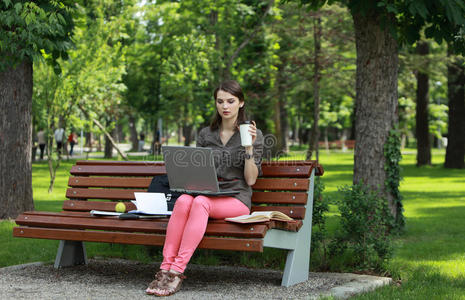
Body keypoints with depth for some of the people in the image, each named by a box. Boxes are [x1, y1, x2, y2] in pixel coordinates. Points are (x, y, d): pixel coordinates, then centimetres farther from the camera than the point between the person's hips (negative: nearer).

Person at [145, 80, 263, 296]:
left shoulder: (253, 134, 6)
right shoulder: (205, 134, 16)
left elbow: (250, 179, -1)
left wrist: (249, 147, -12)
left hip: (236, 199, -3)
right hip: (206, 193, 3)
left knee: (200, 202, -36)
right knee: (183, 200, -33)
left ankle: (177, 271, -41)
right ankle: (165, 268, -38)